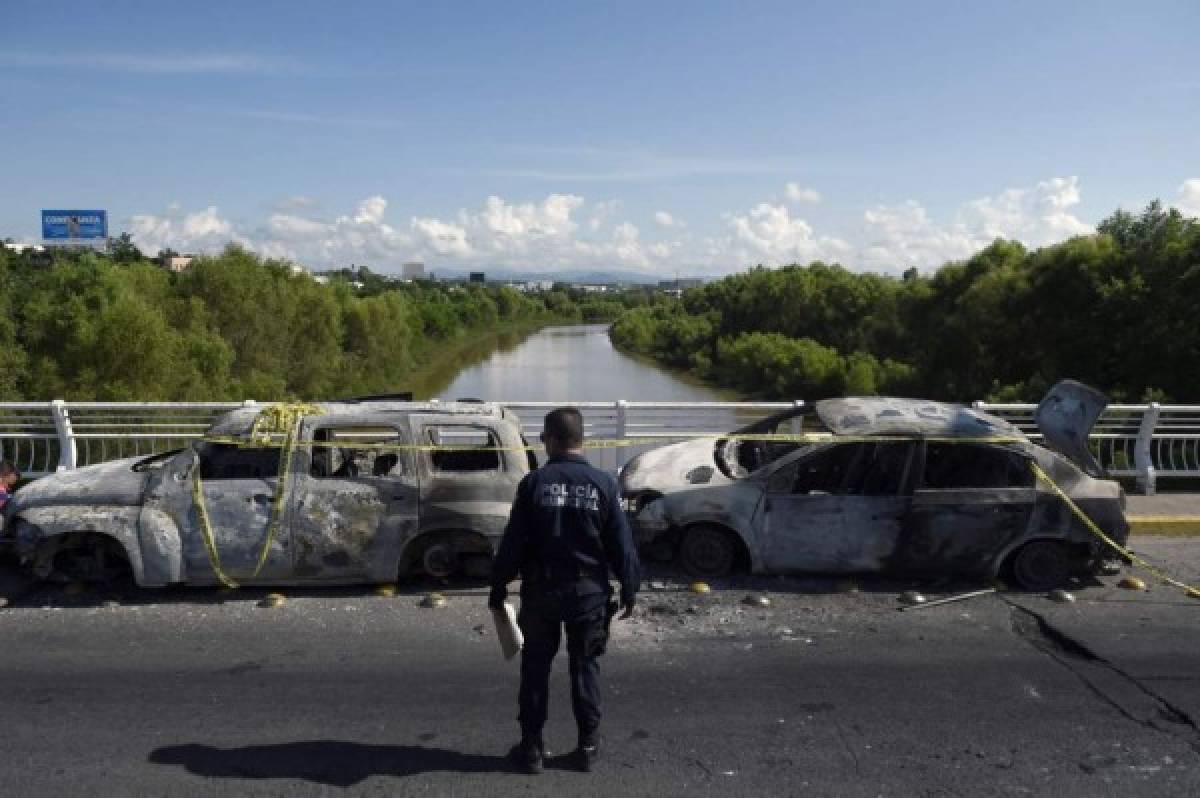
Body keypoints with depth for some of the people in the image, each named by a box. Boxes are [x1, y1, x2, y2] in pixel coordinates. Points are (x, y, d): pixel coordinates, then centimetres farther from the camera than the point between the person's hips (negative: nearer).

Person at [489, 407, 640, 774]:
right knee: (585, 666, 13)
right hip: (589, 590, 1)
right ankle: (588, 746, 19)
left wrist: (498, 586, 3)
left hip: (542, 589, -1)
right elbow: (621, 543, -3)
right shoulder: (603, 484, -5)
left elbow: (513, 541, -6)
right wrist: (629, 588, 7)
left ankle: (531, 747, 17)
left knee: (536, 666, 11)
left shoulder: (534, 482, -8)